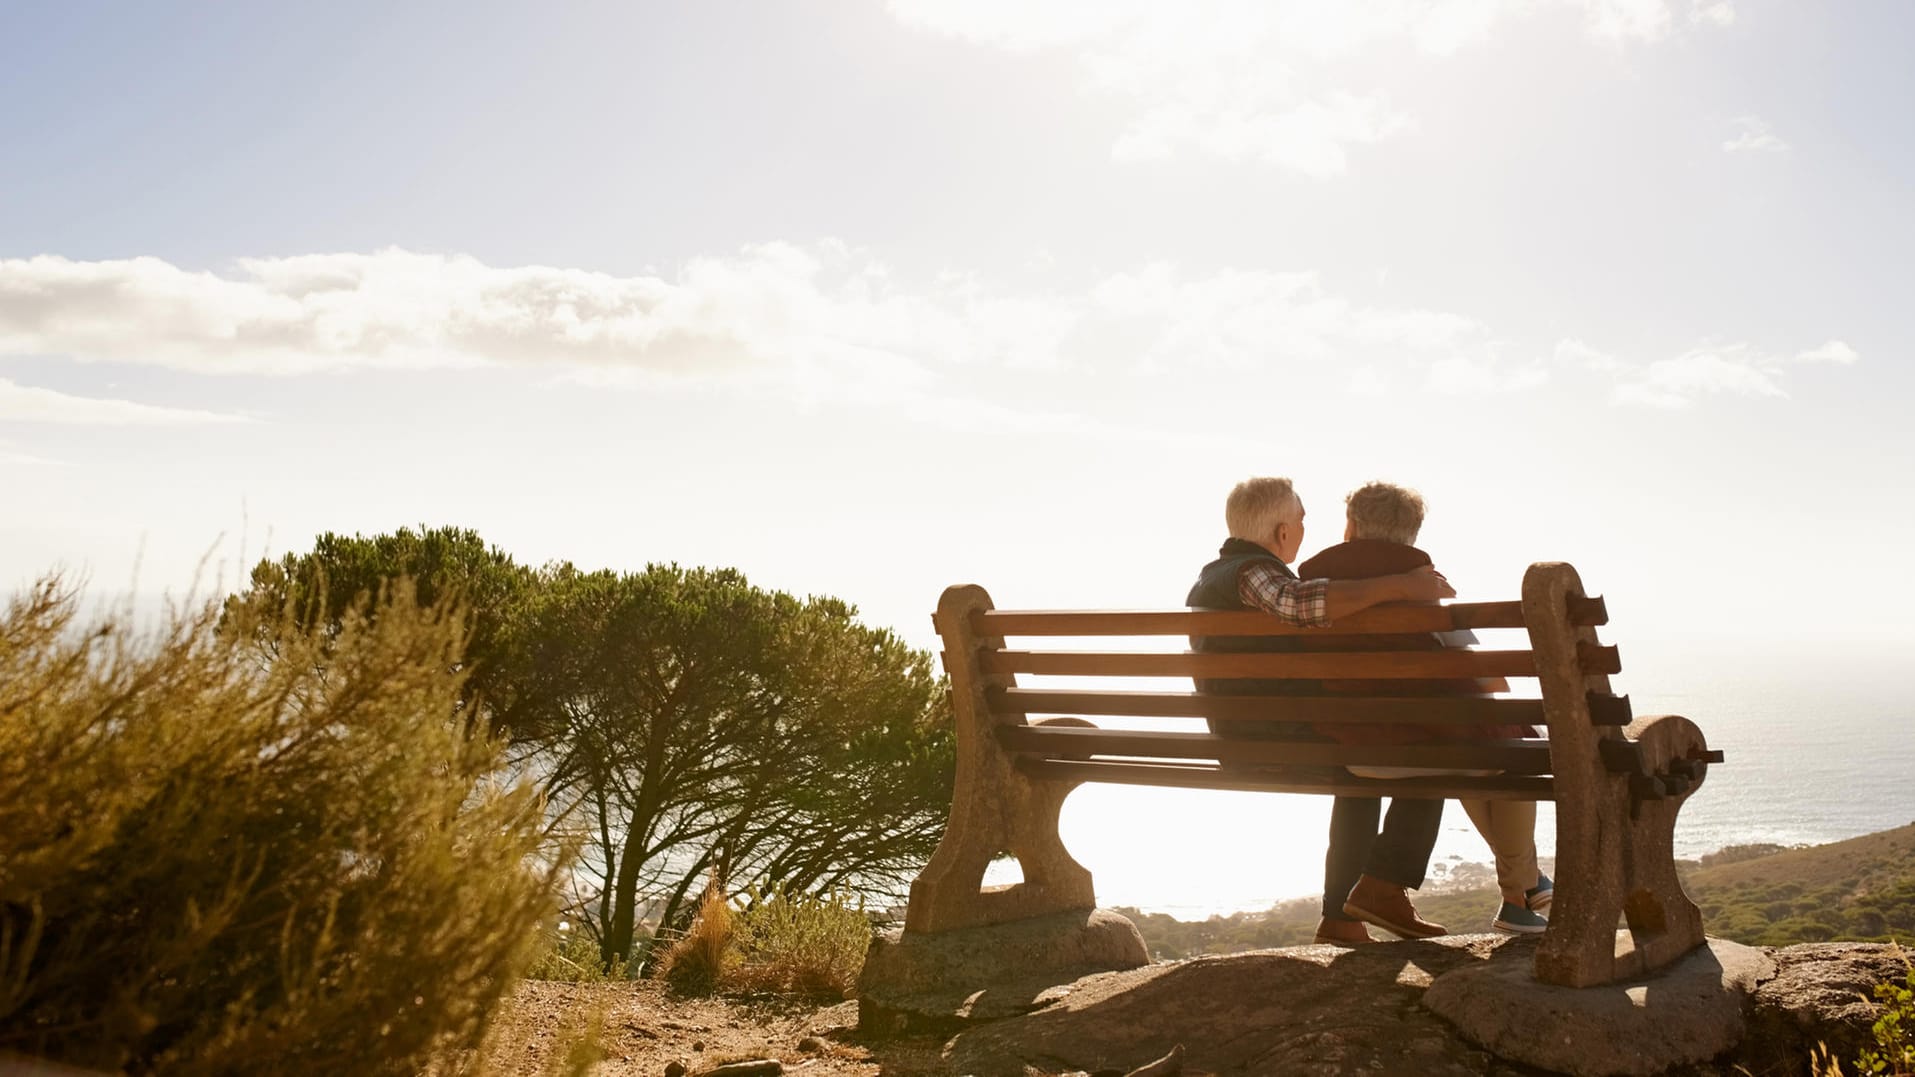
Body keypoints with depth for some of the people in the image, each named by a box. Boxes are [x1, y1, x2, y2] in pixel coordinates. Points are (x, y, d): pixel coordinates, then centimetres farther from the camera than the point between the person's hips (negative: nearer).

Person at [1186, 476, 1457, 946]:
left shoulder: (1205, 580, 17)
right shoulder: (1253, 572, -14)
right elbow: (1301, 602, -37)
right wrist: (1399, 585, -35)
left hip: (1239, 735, 10)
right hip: (1286, 729, -10)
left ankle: (1341, 918, 26)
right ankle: (1382, 887, -8)